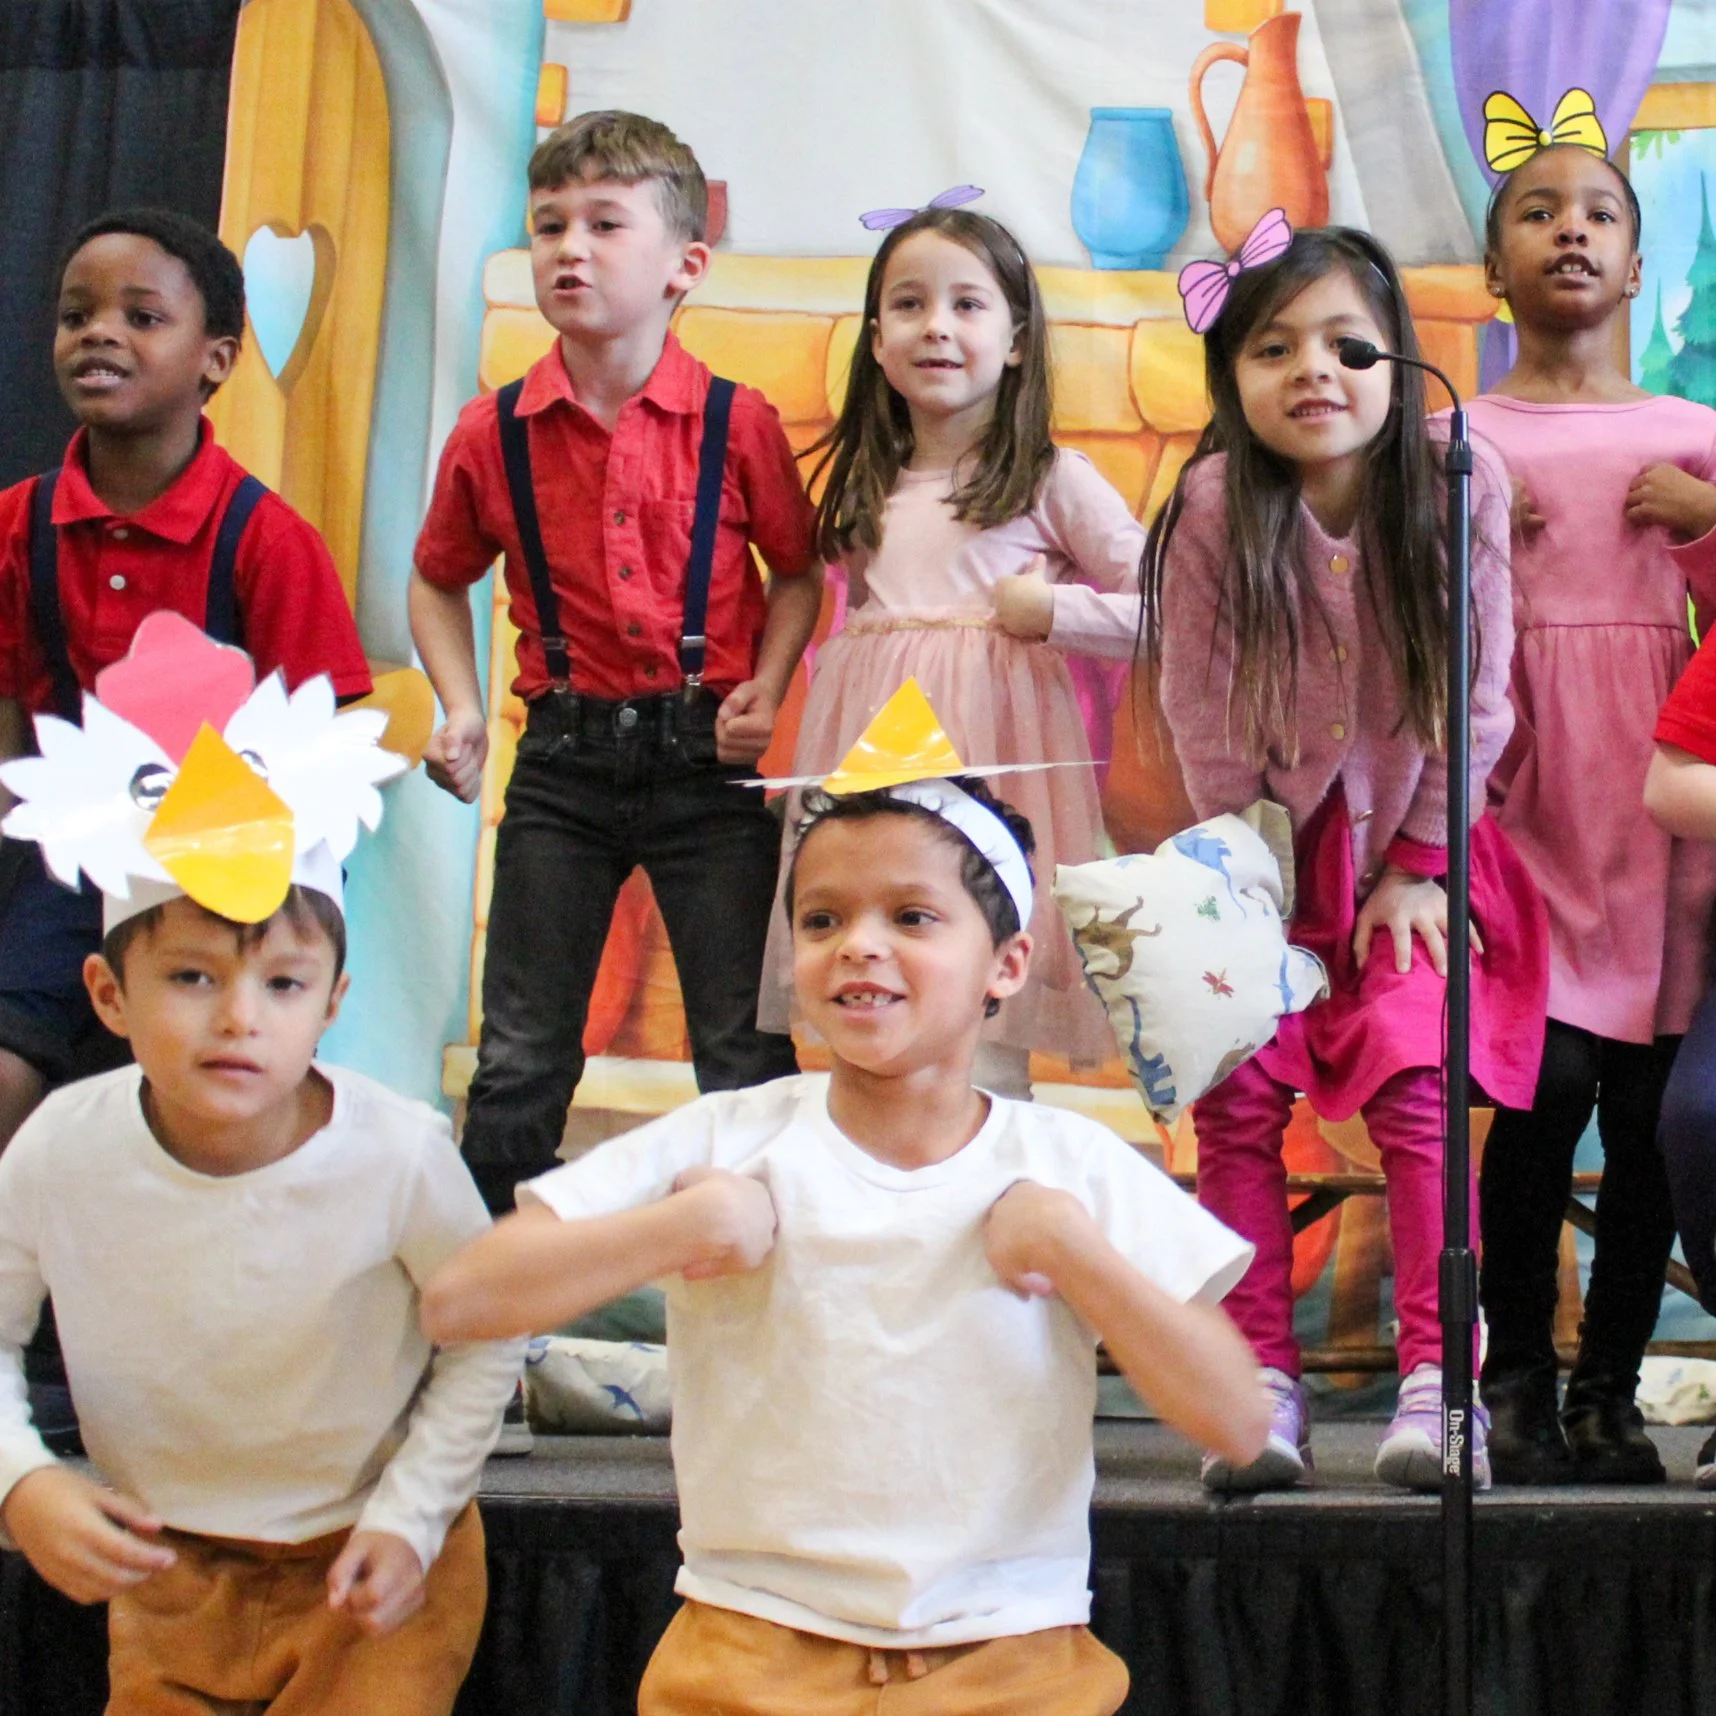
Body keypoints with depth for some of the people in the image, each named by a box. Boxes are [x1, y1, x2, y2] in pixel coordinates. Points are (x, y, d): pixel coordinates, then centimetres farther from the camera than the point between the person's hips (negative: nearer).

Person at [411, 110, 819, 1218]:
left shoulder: (737, 423, -5)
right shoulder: (494, 434, -1)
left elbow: (799, 570, 6)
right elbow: (441, 582, 14)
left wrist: (766, 688, -9)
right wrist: (461, 709, 0)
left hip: (705, 757, -1)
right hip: (564, 761, 2)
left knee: (746, 1050, 4)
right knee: (521, 1055, 7)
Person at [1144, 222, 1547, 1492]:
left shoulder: (1462, 491, -14)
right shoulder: (1213, 508, -14)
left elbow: (1475, 705, -7)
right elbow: (1204, 717, -8)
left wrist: (1419, 867, -7)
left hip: (1412, 845, -1)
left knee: (1414, 1080, -15)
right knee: (1239, 1087, -8)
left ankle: (1436, 1374, -8)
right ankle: (1265, 1383, 0)